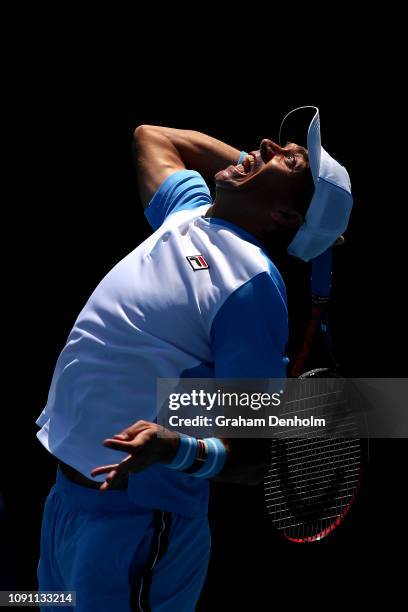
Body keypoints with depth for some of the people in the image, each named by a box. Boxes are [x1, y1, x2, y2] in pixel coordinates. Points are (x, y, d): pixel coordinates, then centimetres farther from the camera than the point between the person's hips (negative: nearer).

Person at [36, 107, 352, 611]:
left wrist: (177, 451, -42)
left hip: (131, 518, -8)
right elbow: (151, 135, 26)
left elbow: (253, 455, -22)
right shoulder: (188, 209, 4)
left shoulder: (253, 283, -19)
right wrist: (252, 163, 15)